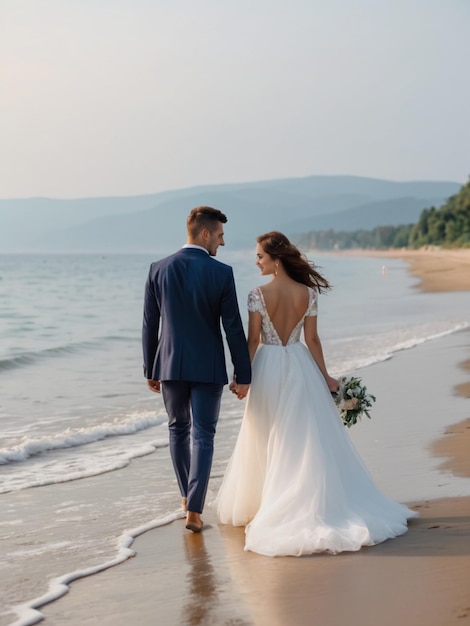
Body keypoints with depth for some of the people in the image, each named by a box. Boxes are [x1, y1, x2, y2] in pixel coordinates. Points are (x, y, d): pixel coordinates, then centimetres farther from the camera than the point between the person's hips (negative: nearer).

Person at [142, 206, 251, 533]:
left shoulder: (159, 269, -1)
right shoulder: (221, 273, -10)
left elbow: (150, 325, 3)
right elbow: (233, 328, -9)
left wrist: (150, 369, 13)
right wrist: (243, 375, -2)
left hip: (170, 365, 3)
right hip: (208, 368, -3)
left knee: (179, 429, 20)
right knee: (202, 436, 2)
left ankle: (187, 495, 32)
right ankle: (194, 510, -5)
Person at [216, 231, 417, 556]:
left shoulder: (258, 295, -12)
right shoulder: (308, 294, -3)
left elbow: (253, 340, -11)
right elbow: (312, 340, -1)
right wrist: (326, 376, 6)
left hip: (268, 368, -2)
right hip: (300, 367, 2)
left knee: (269, 440, 8)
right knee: (309, 439, 9)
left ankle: (257, 503, 16)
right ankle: (320, 502, 12)